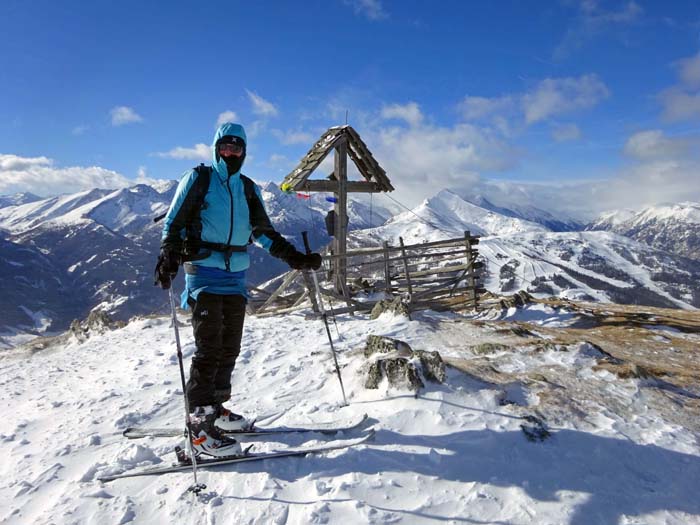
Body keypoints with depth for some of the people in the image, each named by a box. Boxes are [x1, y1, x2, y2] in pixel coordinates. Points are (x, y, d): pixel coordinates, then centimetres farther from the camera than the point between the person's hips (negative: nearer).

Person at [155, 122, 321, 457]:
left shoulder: (249, 189, 16)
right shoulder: (198, 179, 2)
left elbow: (264, 233, 20)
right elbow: (173, 223, -1)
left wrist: (295, 257, 11)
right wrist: (168, 260, -18)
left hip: (236, 276, 6)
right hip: (204, 273, -6)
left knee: (230, 348, 10)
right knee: (209, 347, -12)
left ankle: (215, 408, 25)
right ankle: (199, 424, -6)